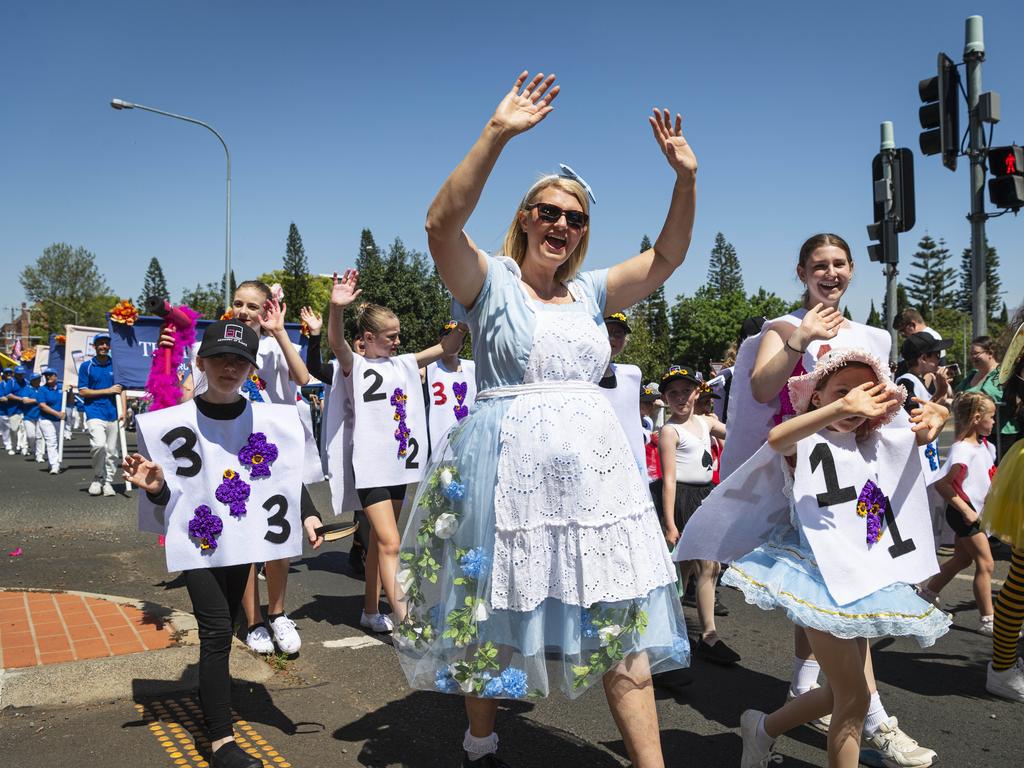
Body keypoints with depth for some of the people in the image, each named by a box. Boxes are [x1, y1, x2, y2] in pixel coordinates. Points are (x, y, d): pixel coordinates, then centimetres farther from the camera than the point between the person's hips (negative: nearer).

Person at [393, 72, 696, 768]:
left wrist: (686, 177, 0)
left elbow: (667, 258, 12)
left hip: (594, 466, 4)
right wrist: (497, 135, -26)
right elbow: (442, 223, -18)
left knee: (621, 619, 4)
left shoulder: (591, 292, 15)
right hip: (509, 462, -4)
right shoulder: (491, 282, 0)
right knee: (496, 614, 10)